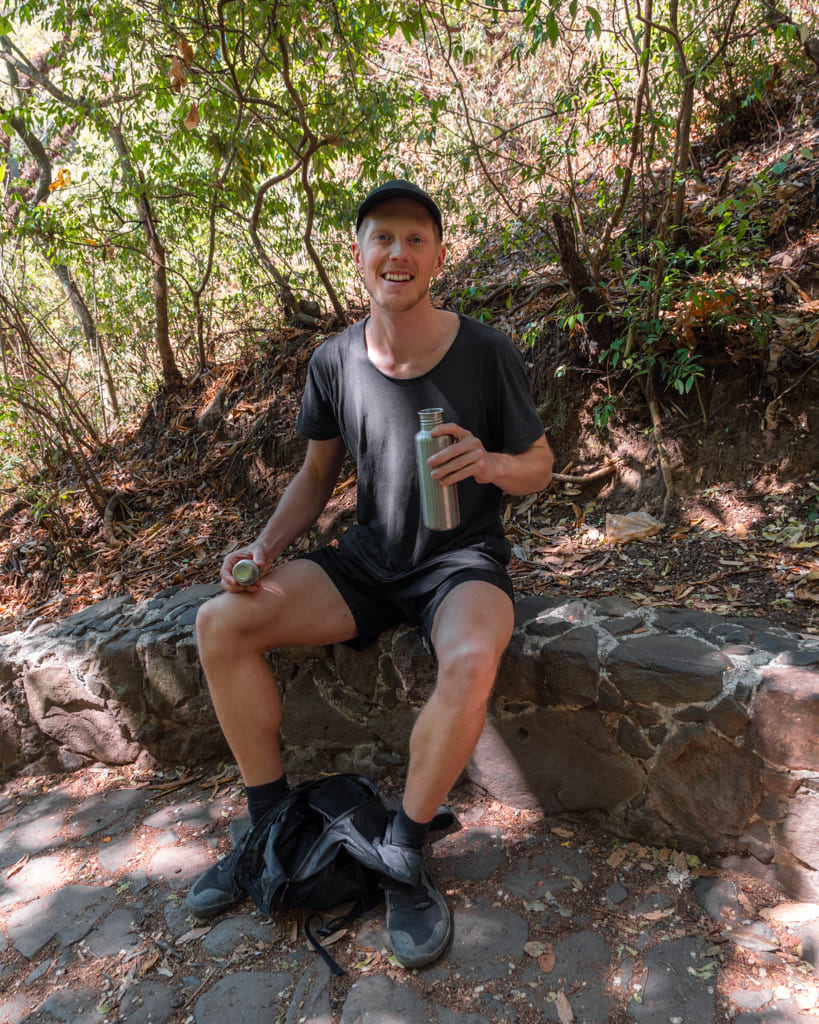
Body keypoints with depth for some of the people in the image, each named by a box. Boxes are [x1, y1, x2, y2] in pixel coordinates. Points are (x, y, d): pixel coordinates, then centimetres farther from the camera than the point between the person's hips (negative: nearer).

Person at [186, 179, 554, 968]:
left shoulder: (486, 354, -11)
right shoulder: (335, 361, -1)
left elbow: (539, 467, -1)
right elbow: (317, 473, 10)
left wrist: (491, 462, -25)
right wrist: (267, 544, -7)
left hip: (462, 561, -3)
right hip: (369, 559, 4)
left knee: (471, 663, -37)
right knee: (220, 623, -12)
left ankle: (402, 857, -10)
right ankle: (271, 823, 4)